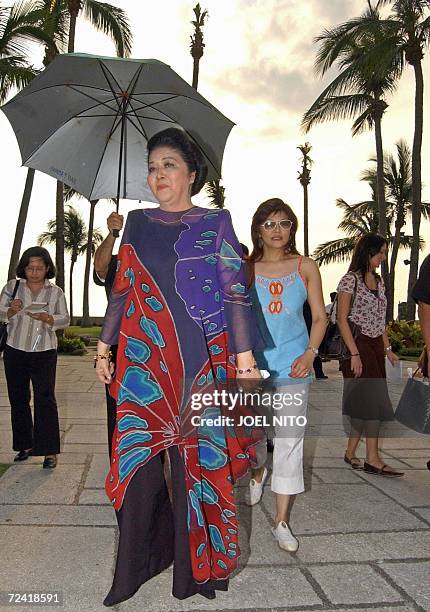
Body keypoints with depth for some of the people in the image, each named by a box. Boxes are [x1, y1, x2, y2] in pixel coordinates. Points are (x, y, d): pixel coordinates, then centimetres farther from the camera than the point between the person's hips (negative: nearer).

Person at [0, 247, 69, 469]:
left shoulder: (56, 292, 4)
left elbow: (65, 319, 1)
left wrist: (48, 318, -19)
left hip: (44, 353, -2)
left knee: (45, 399, -9)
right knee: (18, 399, 9)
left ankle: (49, 451, -5)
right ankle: (25, 445, 23)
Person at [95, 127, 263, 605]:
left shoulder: (216, 224, 4)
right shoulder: (138, 224, 13)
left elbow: (235, 294, -3)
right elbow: (121, 291, 14)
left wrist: (244, 359, -9)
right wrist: (104, 347, 11)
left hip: (200, 363, -2)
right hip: (143, 360, 3)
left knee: (196, 459, 4)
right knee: (136, 458, 3)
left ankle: (194, 568, 23)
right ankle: (133, 567, 23)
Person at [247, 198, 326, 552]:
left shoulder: (305, 267, 5)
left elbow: (320, 317, 6)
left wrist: (310, 353, -8)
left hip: (293, 367, 0)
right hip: (254, 364, 0)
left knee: (290, 441, 2)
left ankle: (281, 522, 17)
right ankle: (258, 474, 44)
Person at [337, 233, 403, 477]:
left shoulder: (379, 280, 14)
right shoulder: (351, 279, -8)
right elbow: (342, 319, -13)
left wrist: (387, 349, 13)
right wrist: (354, 354, -18)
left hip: (375, 347, 7)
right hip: (358, 345, -7)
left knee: (365, 402, 8)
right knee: (372, 401, -8)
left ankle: (351, 452, 18)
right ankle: (373, 459, 0)